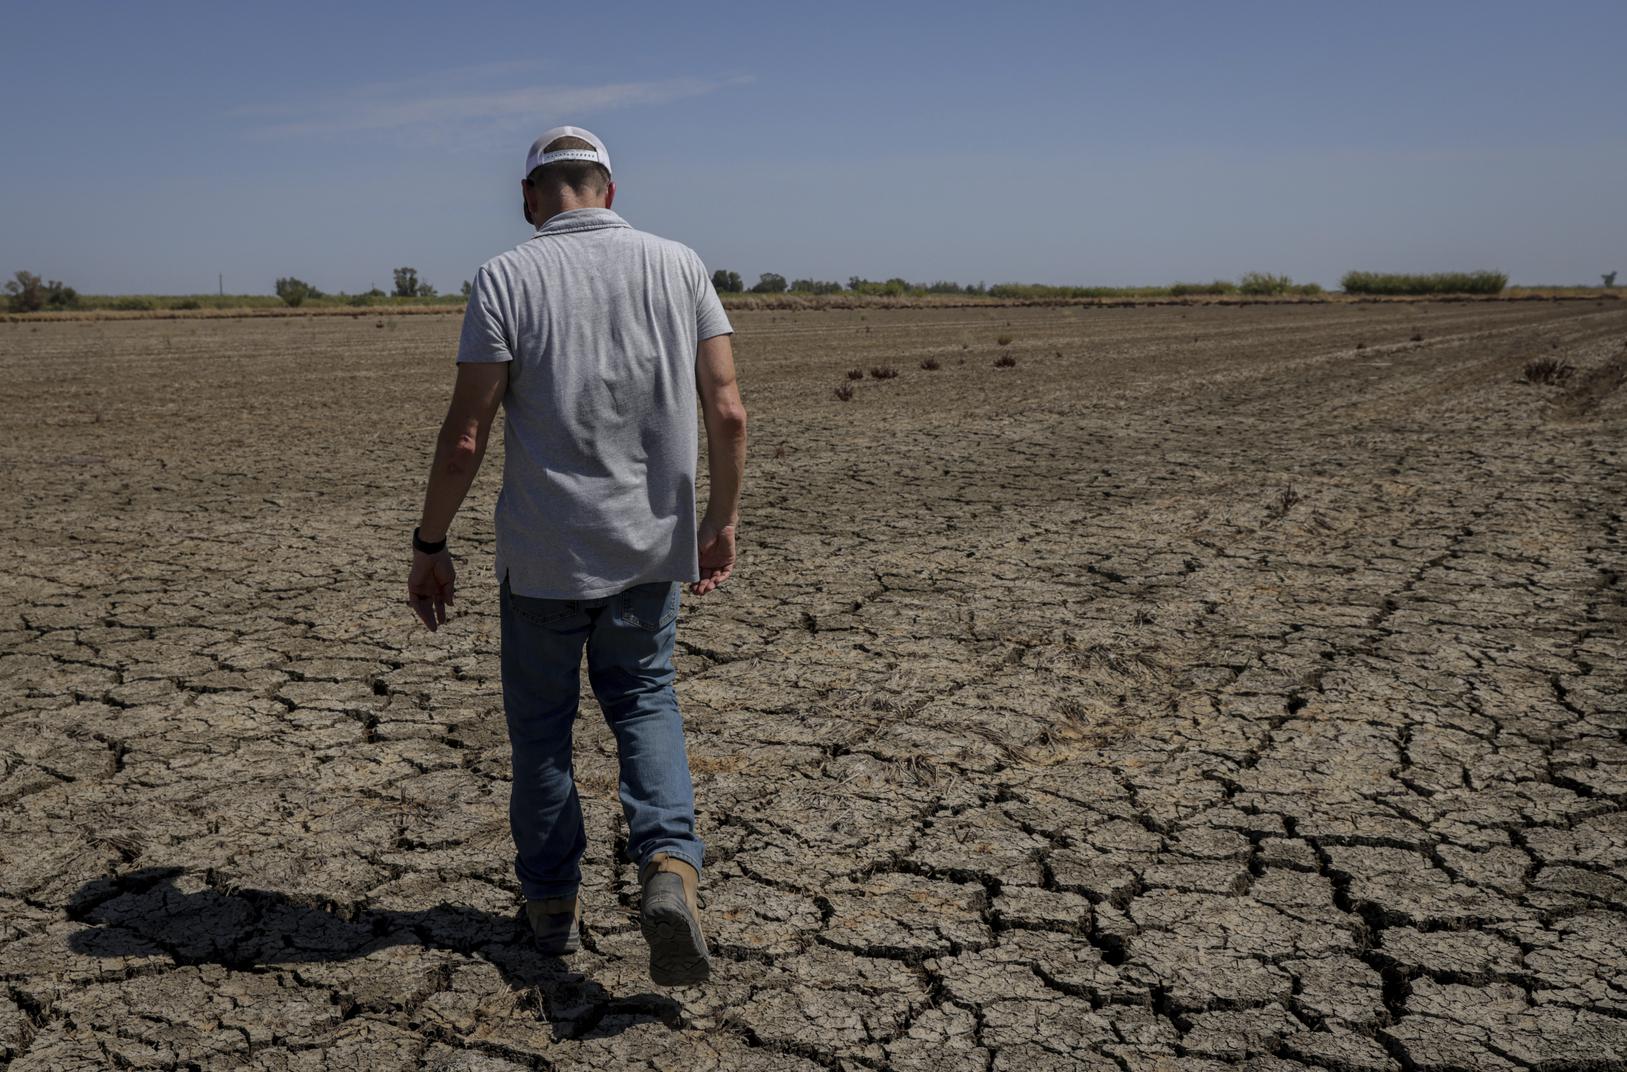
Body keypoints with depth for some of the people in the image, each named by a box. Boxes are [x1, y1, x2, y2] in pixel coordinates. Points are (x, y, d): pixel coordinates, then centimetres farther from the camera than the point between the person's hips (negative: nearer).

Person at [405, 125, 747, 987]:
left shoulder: (506, 278, -8)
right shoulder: (679, 265, 1)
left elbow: (465, 438, -12)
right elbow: (727, 412, -3)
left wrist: (429, 545, 0)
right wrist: (723, 521, 8)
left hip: (545, 552, -2)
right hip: (653, 541, 3)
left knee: (541, 722, 15)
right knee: (643, 699, 20)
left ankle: (552, 904, 28)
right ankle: (669, 864, -1)